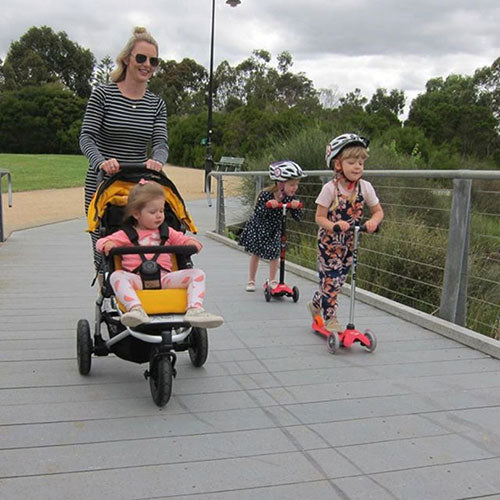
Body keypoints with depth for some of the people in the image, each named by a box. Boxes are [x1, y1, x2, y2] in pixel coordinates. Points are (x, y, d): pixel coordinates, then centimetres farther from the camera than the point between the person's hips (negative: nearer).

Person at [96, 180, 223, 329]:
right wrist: (108, 244, -14)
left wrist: (191, 243, -3)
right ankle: (136, 309, -54)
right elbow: (101, 242, 13)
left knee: (197, 273, -17)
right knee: (116, 276, -33)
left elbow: (182, 239, 24)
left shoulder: (167, 232, 27)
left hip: (164, 277, 2)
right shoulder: (127, 234, 18)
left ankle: (195, 310, -38)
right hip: (137, 279, -2)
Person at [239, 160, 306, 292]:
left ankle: (272, 281, 20)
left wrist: (296, 206, -34)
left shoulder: (291, 198, -18)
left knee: (274, 254, 0)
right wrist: (268, 205, -45)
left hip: (274, 229, 3)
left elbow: (298, 217, -14)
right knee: (255, 253, 8)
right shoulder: (265, 194, -30)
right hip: (258, 228, -3)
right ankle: (251, 281, 24)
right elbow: (257, 213, -28)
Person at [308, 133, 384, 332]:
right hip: (329, 242, -4)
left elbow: (378, 211, 2)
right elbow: (319, 217, -14)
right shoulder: (330, 188, -16)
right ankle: (330, 318, 12)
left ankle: (316, 305, 37)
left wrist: (373, 221, -21)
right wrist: (334, 225, -33)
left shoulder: (365, 187, -6)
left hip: (350, 242, 4)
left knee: (337, 279, 13)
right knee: (331, 279, -4)